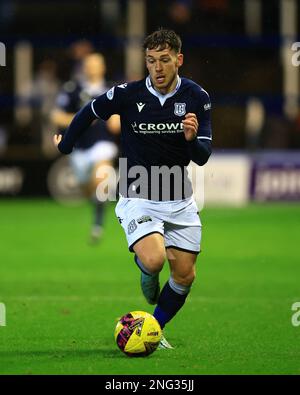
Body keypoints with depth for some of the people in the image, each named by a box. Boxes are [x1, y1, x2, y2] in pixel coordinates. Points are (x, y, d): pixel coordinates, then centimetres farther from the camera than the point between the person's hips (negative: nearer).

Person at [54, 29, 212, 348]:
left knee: (185, 275, 3)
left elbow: (202, 157, -9)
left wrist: (192, 138, -31)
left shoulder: (197, 97, -8)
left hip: (180, 201, 3)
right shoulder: (127, 94, -14)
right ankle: (145, 269, 12)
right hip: (138, 199, -3)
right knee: (154, 260, -26)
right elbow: (88, 113, 5)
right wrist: (64, 148, 15)